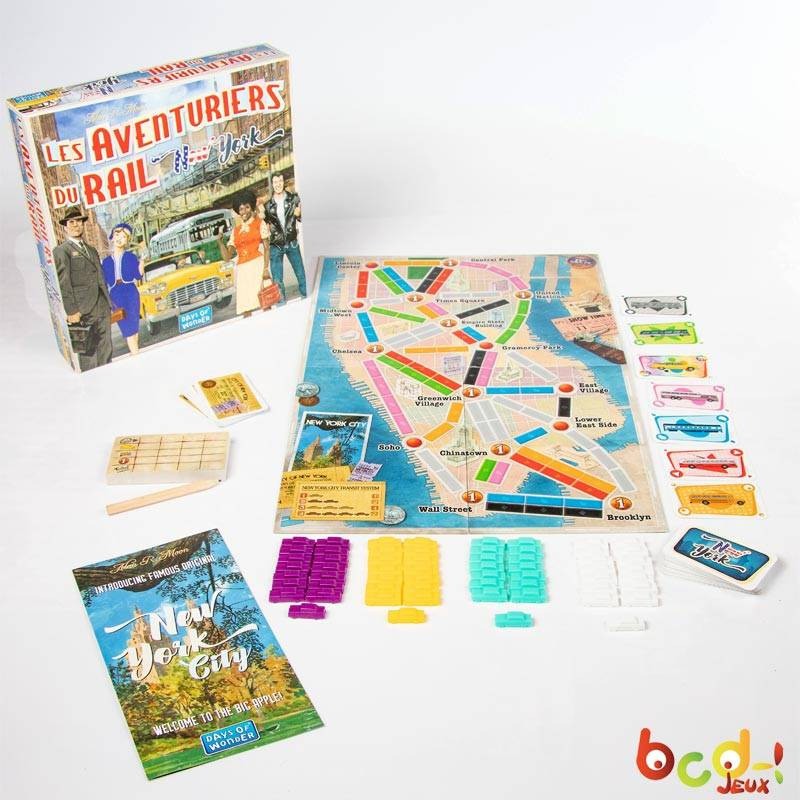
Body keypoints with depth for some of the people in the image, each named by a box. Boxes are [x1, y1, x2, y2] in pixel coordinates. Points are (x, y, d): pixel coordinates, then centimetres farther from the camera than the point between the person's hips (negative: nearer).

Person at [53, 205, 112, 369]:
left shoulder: (92, 250, 23)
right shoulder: (60, 251, -2)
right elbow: (63, 284, -9)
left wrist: (108, 305, 17)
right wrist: (71, 311, -16)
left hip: (102, 310, 7)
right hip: (83, 312, -7)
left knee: (106, 352, 9)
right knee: (88, 355, -7)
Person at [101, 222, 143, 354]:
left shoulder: (131, 256, 6)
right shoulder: (106, 261, 12)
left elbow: (138, 275, -4)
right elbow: (104, 283, 13)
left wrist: (141, 261, -15)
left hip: (130, 292, -2)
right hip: (115, 294, 2)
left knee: (133, 324, -7)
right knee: (126, 327, -2)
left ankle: (135, 353, -5)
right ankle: (135, 354, -3)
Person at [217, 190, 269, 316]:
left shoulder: (260, 223, 11)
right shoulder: (235, 230, 19)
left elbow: (267, 248, 1)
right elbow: (227, 257, 14)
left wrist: (266, 268, -13)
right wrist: (220, 240, 1)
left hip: (258, 264, -3)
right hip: (242, 269, 3)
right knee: (245, 304, -6)